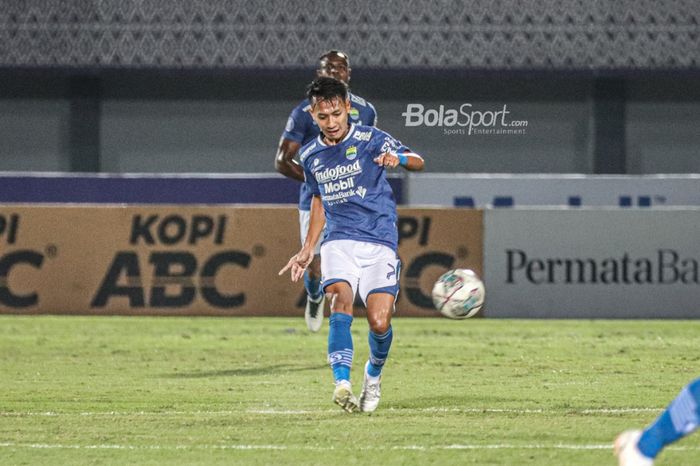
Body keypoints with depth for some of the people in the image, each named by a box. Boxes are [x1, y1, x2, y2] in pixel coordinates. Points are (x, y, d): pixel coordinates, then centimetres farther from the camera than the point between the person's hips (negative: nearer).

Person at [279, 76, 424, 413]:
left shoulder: (370, 139, -3)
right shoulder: (310, 156, 11)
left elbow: (417, 162, -12)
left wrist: (399, 158, -36)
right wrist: (307, 251, 26)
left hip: (379, 243, -3)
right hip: (338, 242, 3)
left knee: (379, 323, -12)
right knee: (341, 301, -26)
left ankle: (374, 375, 21)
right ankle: (342, 383, -38)